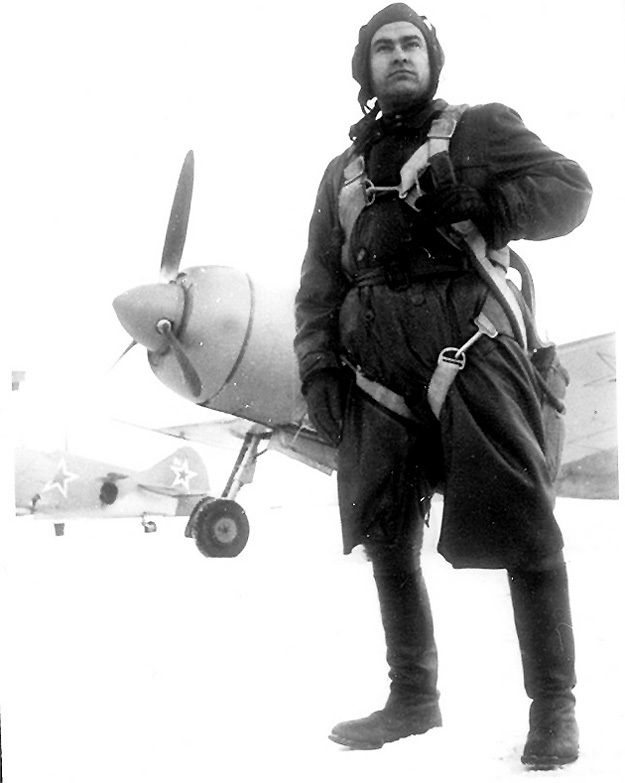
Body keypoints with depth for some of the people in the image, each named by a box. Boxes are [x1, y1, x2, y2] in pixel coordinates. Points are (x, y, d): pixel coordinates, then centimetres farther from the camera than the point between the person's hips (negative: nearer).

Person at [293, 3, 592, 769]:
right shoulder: (345, 171, 22)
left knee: (523, 530, -9)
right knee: (386, 539, 7)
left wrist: (467, 203, -13)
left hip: (470, 353, -5)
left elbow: (568, 189, -2)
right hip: (379, 375, 5)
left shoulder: (476, 128, 10)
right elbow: (319, 282, 20)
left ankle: (553, 704, 3)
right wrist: (318, 369, 7)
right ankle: (412, 698, 21)